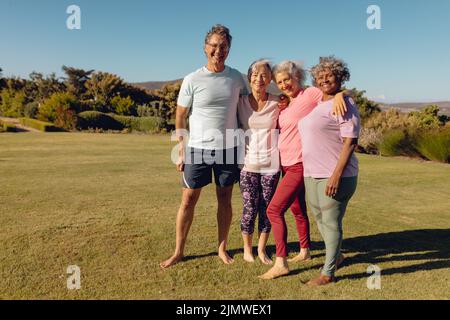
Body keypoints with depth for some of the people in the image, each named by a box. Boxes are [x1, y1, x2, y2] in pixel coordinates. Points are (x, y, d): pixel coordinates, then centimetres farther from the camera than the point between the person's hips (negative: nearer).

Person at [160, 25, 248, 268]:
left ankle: (222, 248, 25)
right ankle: (178, 251, 18)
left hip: (228, 148, 2)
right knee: (188, 200, 3)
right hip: (198, 148, -2)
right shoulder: (192, 80, -5)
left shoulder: (236, 78, 2)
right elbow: (180, 117, 1)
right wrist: (181, 151, -1)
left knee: (225, 199, 9)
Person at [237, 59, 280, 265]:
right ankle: (247, 249, 23)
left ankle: (261, 249, 26)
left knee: (267, 209, 7)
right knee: (250, 209, 0)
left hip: (271, 165, 1)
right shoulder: (241, 102, 0)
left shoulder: (277, 103, -1)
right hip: (248, 164, 0)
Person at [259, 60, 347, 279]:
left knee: (274, 210, -12)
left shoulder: (310, 94, -9)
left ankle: (280, 263, -4)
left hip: (300, 165, -9)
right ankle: (304, 251, 37)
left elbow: (337, 90, -16)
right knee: (297, 210, 20)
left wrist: (338, 96, -36)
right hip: (287, 165, 9)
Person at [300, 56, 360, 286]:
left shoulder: (344, 104, -10)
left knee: (331, 222, 1)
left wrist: (337, 174, -24)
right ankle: (336, 256, 42)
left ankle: (327, 273, 16)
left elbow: (351, 142, -17)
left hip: (334, 176, -8)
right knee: (320, 218, 19)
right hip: (312, 174, 9)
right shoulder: (316, 103, 14)